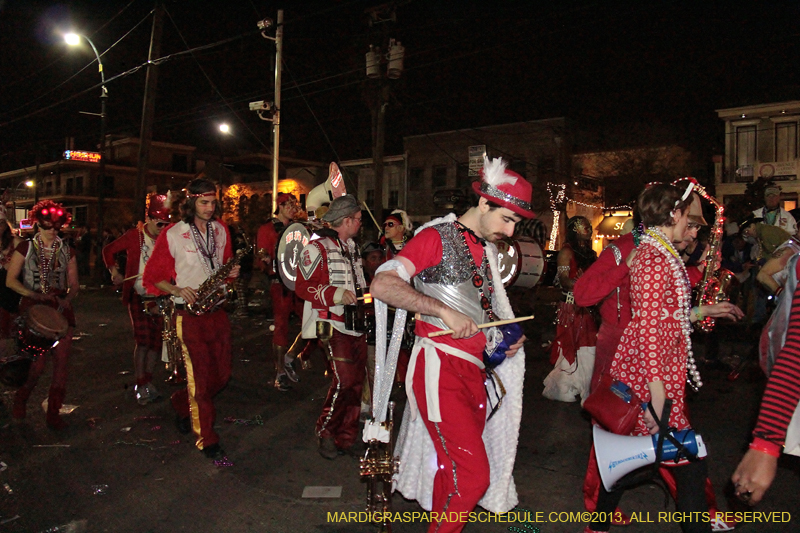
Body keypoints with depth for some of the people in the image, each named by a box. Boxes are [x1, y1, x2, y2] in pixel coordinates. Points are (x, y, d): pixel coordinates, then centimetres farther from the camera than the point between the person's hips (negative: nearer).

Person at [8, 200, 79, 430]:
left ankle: (54, 413, 9)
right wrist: (35, 295, -14)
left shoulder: (67, 252, 11)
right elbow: (11, 281, 0)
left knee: (61, 361, -3)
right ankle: (20, 400, 24)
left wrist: (67, 298, -9)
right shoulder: (25, 248, 5)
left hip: (61, 310, 3)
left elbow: (74, 285, 11)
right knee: (37, 363, -7)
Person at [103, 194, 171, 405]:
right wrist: (114, 271, -4)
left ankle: (148, 380, 22)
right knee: (143, 340, -8)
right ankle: (140, 386, 2)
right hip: (138, 295, -3)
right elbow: (108, 250, 9)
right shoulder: (134, 236, -2)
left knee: (156, 340, 6)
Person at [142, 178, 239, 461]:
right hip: (190, 314, -5)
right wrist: (177, 291, -18)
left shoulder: (221, 230, 9)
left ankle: (182, 403, 40)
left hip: (218, 312, 5)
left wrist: (231, 272, 0)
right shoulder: (172, 235, -6)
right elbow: (154, 276, -2)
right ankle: (207, 440, 12)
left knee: (222, 374, 12)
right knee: (200, 378, -1)